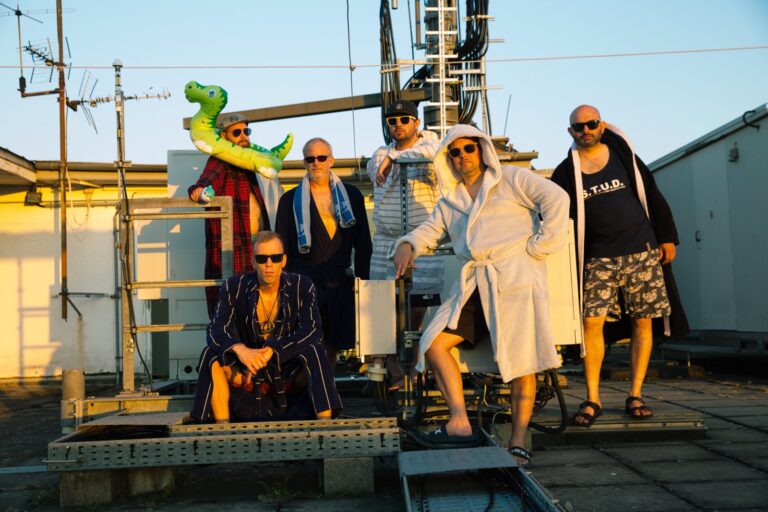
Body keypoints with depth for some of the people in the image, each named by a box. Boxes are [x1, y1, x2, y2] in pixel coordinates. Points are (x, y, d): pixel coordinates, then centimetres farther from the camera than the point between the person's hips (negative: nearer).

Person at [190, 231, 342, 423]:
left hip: (292, 378, -1)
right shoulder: (234, 287, -3)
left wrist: (271, 351, -32)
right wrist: (239, 349, -37)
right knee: (211, 355, -23)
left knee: (313, 352, -30)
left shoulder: (302, 287, -5)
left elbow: (312, 330, -18)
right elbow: (216, 329, -14)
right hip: (248, 376, 1)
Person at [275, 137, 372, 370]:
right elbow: (282, 247, 7)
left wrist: (363, 280, 5)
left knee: (332, 344, 8)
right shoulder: (290, 200, 8)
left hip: (341, 282, 2)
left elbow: (363, 243, 11)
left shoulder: (351, 196, 11)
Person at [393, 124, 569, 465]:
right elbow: (429, 230, 18)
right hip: (473, 284, 6)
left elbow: (556, 198, -2)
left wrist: (539, 245, -8)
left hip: (515, 277, -5)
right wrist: (407, 245, -5)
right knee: (433, 343, -10)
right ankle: (460, 422, -13)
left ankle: (518, 442, -2)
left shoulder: (511, 179, 8)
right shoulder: (450, 200, 24)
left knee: (520, 360, -10)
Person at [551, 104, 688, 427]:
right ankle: (592, 400, -1)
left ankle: (635, 396, 12)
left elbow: (653, 197, 9)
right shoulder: (566, 172, 4)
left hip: (642, 252, 1)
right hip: (599, 258, -1)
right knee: (592, 322, -11)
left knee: (642, 323, 2)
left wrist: (667, 237, 7)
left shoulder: (623, 155, 6)